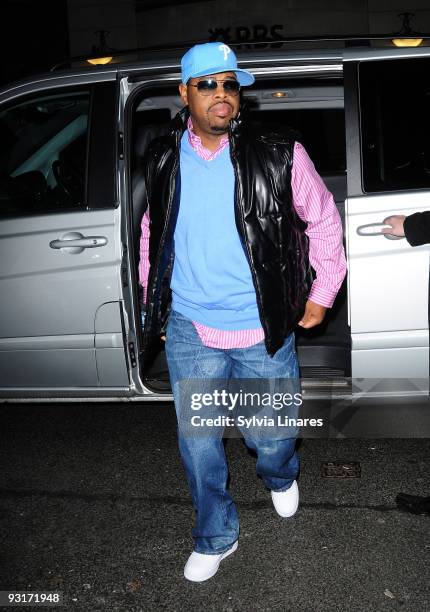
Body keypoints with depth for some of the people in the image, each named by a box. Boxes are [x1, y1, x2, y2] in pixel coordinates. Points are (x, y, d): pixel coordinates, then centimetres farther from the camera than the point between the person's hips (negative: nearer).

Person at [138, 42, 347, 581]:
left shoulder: (278, 155, -10)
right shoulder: (164, 160, -1)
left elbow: (323, 219, 2)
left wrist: (322, 294, 4)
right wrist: (151, 292, 17)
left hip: (263, 331, -2)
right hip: (188, 330, 2)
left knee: (272, 435, 14)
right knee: (197, 442, 11)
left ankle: (280, 478, 53)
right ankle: (215, 537, 36)